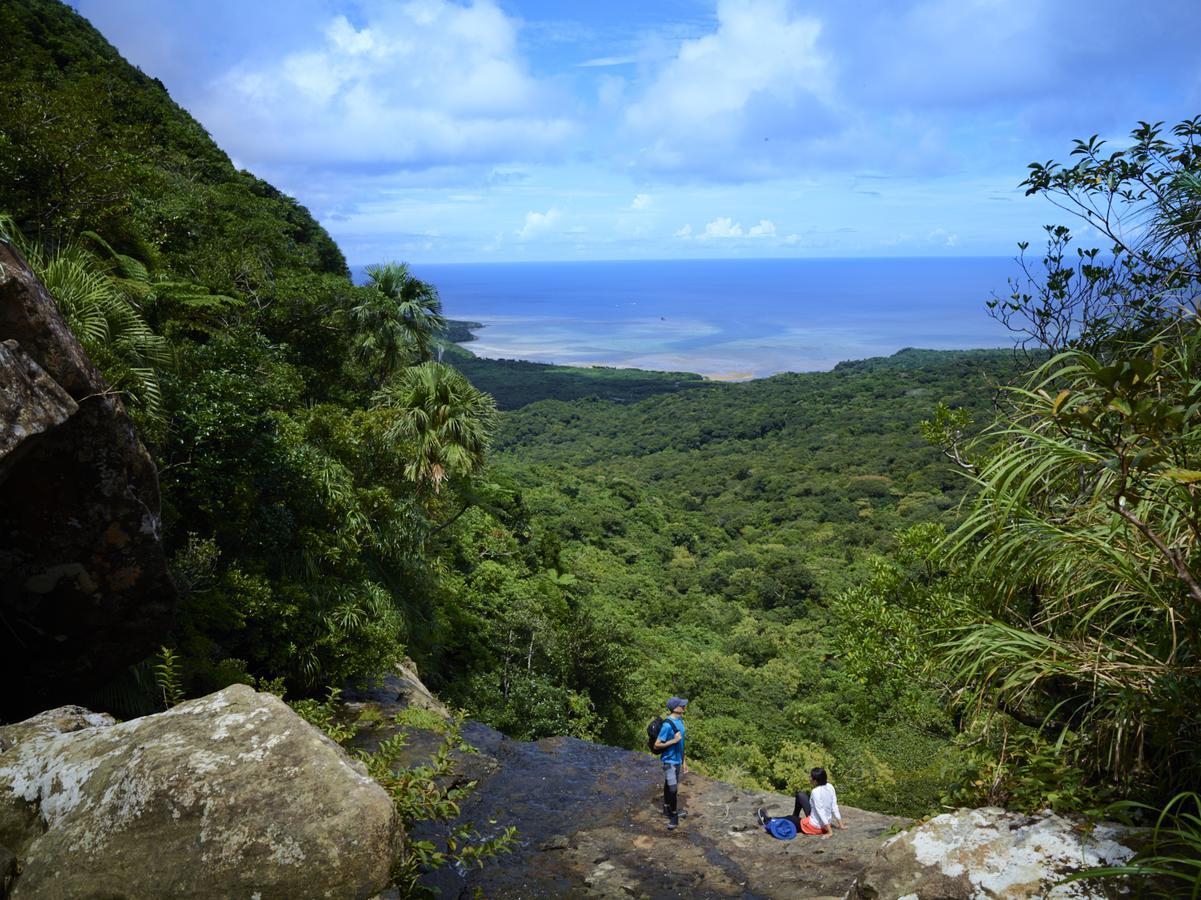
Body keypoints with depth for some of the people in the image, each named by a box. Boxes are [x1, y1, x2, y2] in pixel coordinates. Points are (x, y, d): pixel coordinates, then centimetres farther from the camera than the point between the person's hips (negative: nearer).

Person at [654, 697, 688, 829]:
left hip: (678, 761, 7)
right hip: (669, 761, -7)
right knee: (673, 789, -7)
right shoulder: (668, 725, -23)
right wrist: (673, 741, -26)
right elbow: (657, 745, -19)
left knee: (669, 786, 19)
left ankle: (667, 809, 33)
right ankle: (674, 817, 5)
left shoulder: (680, 721, 2)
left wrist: (683, 762, 16)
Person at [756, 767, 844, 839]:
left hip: (814, 826, -7)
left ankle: (766, 820, 43)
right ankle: (795, 817, 42)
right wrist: (840, 825, 5)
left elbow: (821, 812, -29)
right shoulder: (830, 787, -7)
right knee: (801, 794, 18)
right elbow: (834, 807, -3)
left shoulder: (816, 792, -28)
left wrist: (830, 832, -23)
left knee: (789, 819, 19)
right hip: (825, 824, 7)